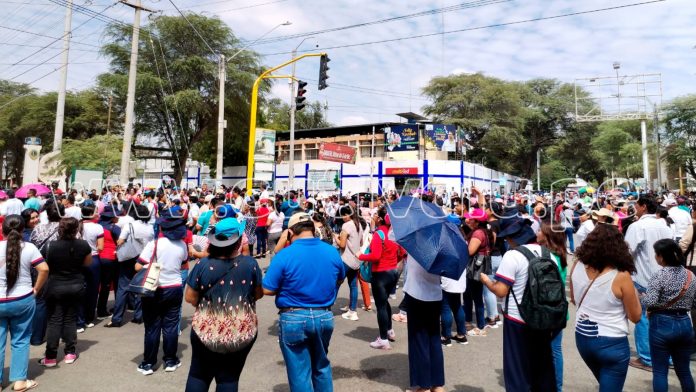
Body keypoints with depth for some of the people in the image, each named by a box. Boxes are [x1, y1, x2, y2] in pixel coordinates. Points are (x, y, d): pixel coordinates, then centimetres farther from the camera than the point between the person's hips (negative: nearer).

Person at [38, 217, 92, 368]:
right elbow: (87, 263, 4)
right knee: (71, 319, 12)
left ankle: (51, 357, 10)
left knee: (54, 321, 6)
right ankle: (70, 353, 17)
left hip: (55, 287, -1)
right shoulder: (83, 245, -12)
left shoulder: (50, 246, -15)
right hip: (76, 286, 2)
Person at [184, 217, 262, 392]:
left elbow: (190, 297, -4)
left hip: (207, 330, 0)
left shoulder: (203, 264, -11)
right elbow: (259, 294, 0)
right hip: (242, 332, 0)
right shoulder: (250, 264, -11)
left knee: (198, 375, 19)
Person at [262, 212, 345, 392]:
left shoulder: (285, 255, -15)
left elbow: (267, 290, -12)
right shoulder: (332, 251, -2)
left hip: (294, 319, -4)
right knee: (322, 366, 25)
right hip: (324, 316, 4)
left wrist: (287, 287, 5)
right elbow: (340, 279, 14)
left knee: (299, 373, 11)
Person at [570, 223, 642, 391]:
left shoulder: (577, 266, -7)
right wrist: (634, 294, 8)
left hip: (582, 338, 5)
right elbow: (635, 317, -7)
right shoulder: (621, 276, -20)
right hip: (612, 343, -4)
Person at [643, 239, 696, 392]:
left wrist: (640, 297, -5)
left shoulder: (660, 276, -16)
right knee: (684, 370, 19)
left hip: (662, 325, -6)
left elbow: (649, 302, -24)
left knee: (660, 371, 5)